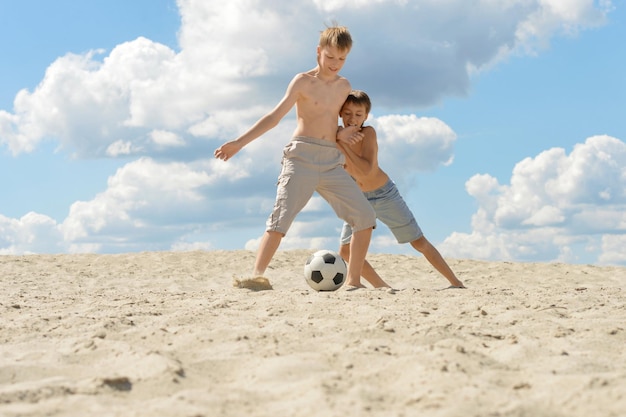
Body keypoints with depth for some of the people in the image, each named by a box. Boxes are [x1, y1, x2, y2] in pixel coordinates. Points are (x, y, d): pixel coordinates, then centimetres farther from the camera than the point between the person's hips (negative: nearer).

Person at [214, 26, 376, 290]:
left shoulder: (344, 87, 16)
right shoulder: (303, 82, 1)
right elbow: (274, 116, -5)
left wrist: (342, 134, 10)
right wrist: (239, 143, -14)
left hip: (332, 162, 5)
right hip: (302, 157, -5)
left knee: (365, 216, -2)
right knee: (282, 215, -20)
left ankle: (353, 280, 5)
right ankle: (258, 276, -27)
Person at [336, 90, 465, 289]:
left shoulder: (368, 132, -22)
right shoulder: (335, 135, -10)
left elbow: (366, 170, -33)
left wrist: (342, 142, -36)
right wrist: (338, 137, -38)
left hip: (384, 195, -4)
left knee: (420, 243, 1)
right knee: (346, 252, -3)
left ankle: (456, 283, 11)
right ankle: (382, 287, 13)